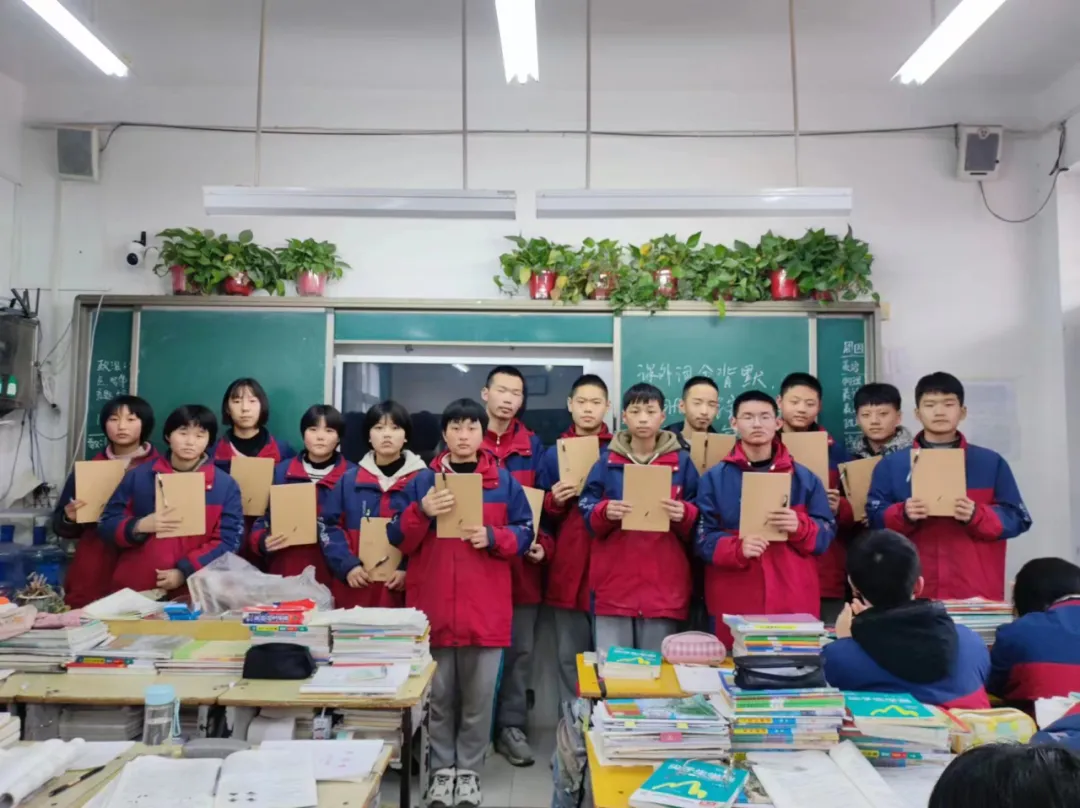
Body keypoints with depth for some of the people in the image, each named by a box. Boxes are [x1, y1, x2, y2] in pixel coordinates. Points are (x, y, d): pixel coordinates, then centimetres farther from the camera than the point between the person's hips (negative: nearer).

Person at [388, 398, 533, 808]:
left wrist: (492, 537, -15)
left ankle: (469, 771, 24)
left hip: (486, 607, 0)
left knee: (479, 696, 8)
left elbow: (524, 534, 3)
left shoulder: (504, 482, 3)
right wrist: (422, 512, -15)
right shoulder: (422, 480, 5)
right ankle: (442, 770, 26)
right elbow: (398, 540, 3)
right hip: (433, 605, 1)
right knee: (438, 696, 10)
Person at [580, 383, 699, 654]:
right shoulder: (607, 462, 6)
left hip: (664, 584, 0)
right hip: (614, 582, 0)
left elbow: (698, 524, 7)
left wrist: (684, 514, -15)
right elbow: (587, 516, 5)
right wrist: (605, 512, -16)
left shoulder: (682, 462, 5)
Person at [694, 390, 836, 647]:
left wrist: (800, 528, -14)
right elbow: (702, 537, -2)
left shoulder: (804, 478, 8)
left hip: (794, 602, 1)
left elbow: (827, 534, 7)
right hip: (733, 604, -1)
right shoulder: (714, 478, 3)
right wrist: (738, 549, -20)